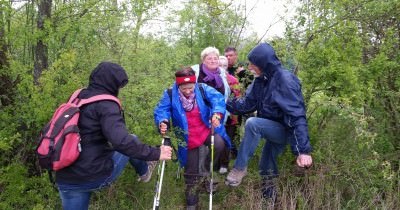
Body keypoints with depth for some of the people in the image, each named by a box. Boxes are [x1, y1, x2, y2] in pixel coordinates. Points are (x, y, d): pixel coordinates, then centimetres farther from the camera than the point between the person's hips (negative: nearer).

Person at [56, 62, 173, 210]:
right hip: (94, 177, -6)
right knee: (132, 141, 16)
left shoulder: (77, 98, 8)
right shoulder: (105, 104, -17)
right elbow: (121, 141, -30)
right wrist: (155, 153, -22)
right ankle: (144, 173, 41)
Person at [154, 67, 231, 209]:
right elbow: (161, 110, -13)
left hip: (207, 131, 0)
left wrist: (217, 114, -41)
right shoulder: (170, 95, -9)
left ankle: (205, 169, 0)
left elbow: (218, 99, -22)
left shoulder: (203, 89, -11)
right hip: (188, 139, 0)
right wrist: (163, 122, -35)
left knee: (219, 144, -32)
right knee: (191, 171, 8)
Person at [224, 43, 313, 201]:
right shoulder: (261, 79, 1)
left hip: (284, 130, -9)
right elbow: (248, 103, 2)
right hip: (272, 129, 9)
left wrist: (303, 150, -37)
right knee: (267, 170, 18)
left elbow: (297, 115, -31)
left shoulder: (285, 80, -25)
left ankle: (240, 168, -16)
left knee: (252, 124, -30)